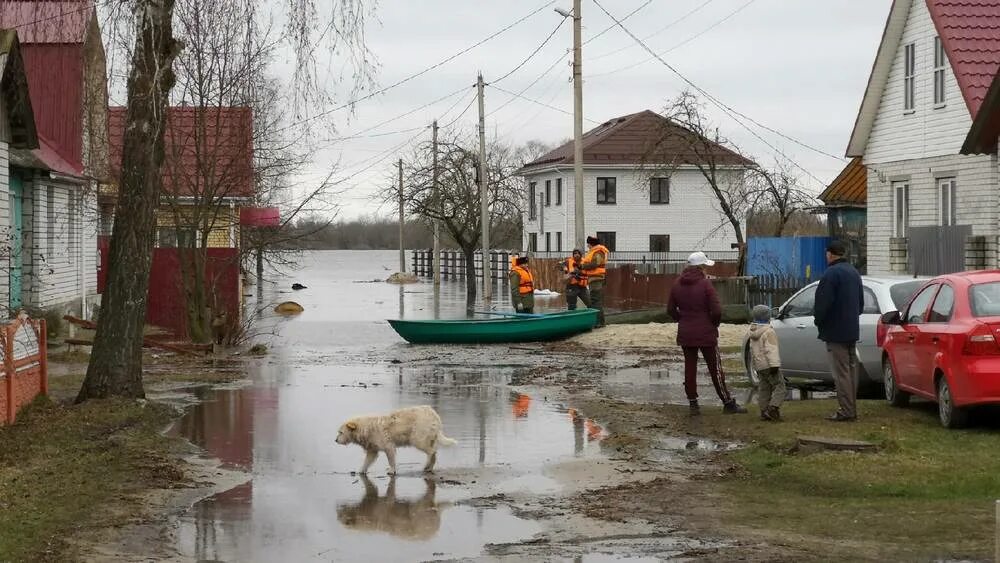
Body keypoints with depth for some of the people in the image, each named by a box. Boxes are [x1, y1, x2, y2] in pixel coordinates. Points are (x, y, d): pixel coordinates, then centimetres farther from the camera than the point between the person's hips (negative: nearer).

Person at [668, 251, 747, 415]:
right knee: (715, 369, 2)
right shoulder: (705, 284, -13)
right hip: (706, 334, -5)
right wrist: (715, 324, 1)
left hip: (685, 334, 5)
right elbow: (716, 310, -17)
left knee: (690, 368, 10)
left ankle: (693, 403, 10)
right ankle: (728, 403, 7)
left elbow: (670, 309, 10)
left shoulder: (677, 286, 4)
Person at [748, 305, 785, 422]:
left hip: (759, 366, 9)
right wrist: (774, 364, -23)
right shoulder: (769, 332, -14)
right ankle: (773, 408, -21)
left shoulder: (753, 333, 14)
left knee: (764, 388, 14)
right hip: (768, 365, -9)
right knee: (779, 386, -8)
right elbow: (771, 350, -20)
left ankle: (764, 412, 12)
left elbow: (752, 350, 22)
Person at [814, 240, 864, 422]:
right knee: (851, 369, 14)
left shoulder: (831, 273, -17)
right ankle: (851, 409, 18)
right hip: (852, 330, 9)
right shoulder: (854, 272, 14)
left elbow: (823, 302, -19)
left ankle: (845, 411, -8)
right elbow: (861, 302, 22)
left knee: (841, 372, -7)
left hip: (835, 331, -9)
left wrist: (818, 320, -4)